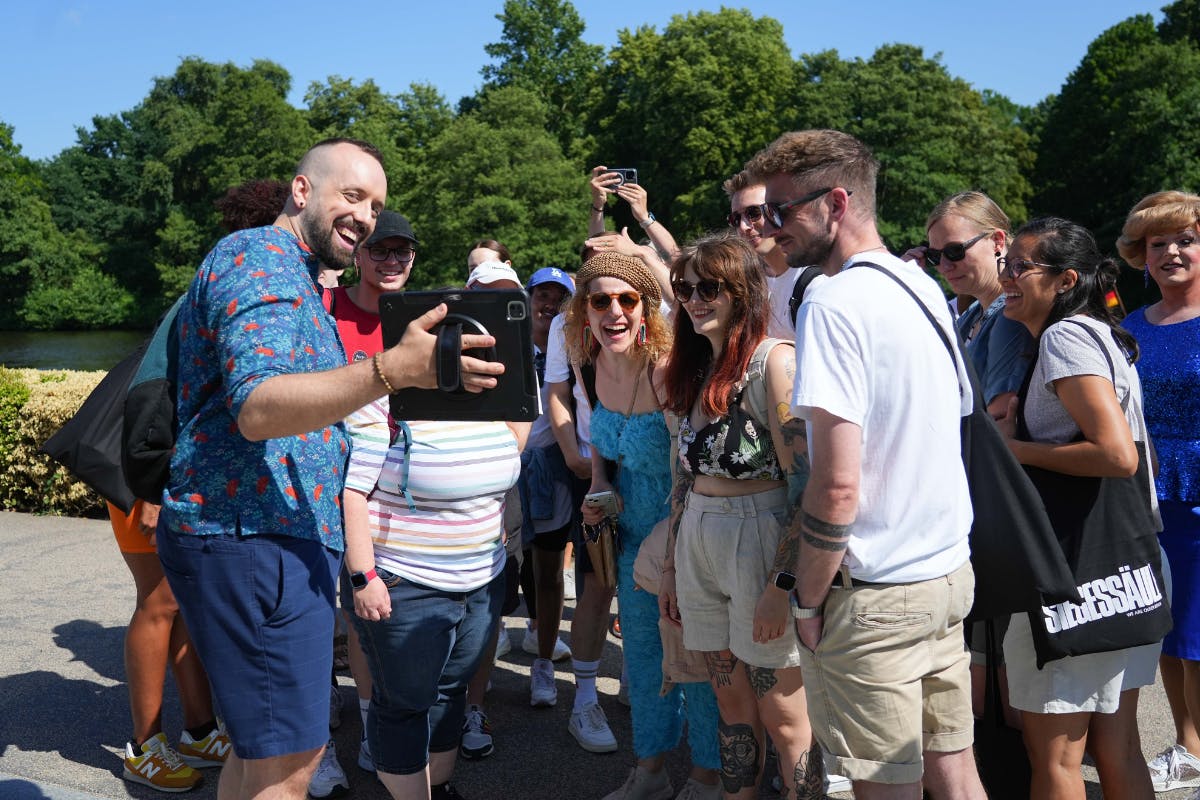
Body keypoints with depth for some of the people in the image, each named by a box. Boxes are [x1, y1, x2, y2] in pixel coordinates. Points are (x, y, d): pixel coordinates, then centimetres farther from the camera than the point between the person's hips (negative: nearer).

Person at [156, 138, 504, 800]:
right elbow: (257, 407, -29)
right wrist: (393, 370, -41)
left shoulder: (290, 271, 22)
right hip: (257, 541, -11)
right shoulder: (261, 256, -12)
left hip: (266, 538, 11)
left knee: (261, 743, 19)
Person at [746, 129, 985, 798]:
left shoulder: (834, 304, -18)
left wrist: (807, 600, -9)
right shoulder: (927, 289, 8)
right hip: (949, 573, 8)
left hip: (874, 598, -8)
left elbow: (838, 488, -24)